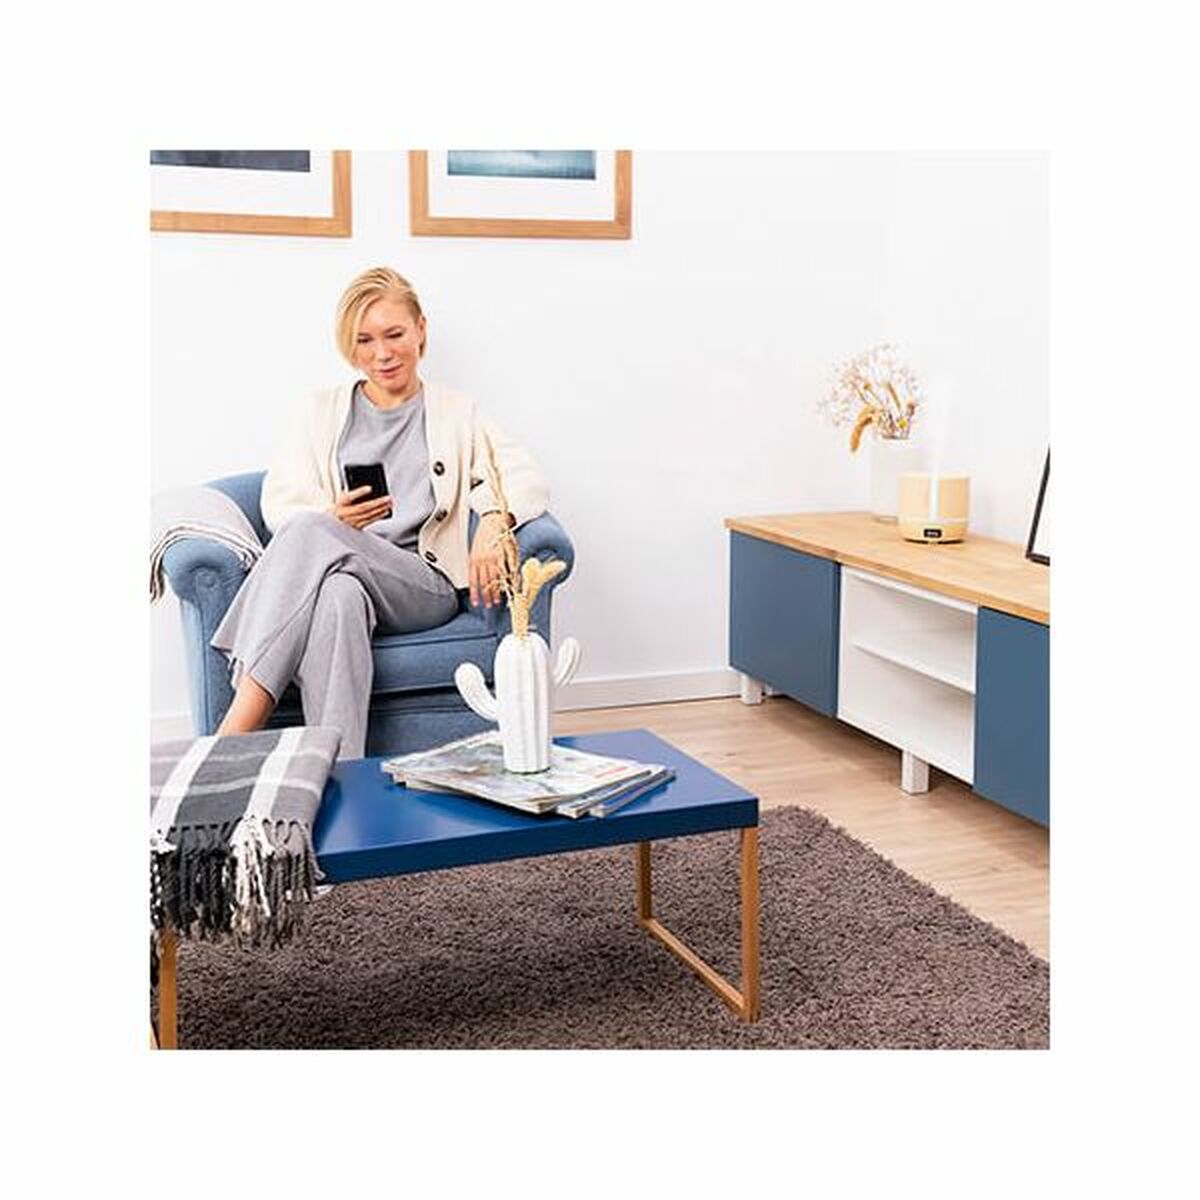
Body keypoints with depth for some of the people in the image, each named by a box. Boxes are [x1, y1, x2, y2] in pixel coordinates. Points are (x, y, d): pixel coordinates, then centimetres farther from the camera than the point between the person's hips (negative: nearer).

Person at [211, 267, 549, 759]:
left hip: (425, 584, -2)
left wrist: (494, 522, -20)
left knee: (308, 531, -32)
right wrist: (333, 517, -13)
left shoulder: (456, 413, 20)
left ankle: (234, 734, -40)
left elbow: (526, 479, 5)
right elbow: (278, 502, 11)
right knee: (340, 597, -38)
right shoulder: (323, 412, 23)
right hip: (342, 571, 2)